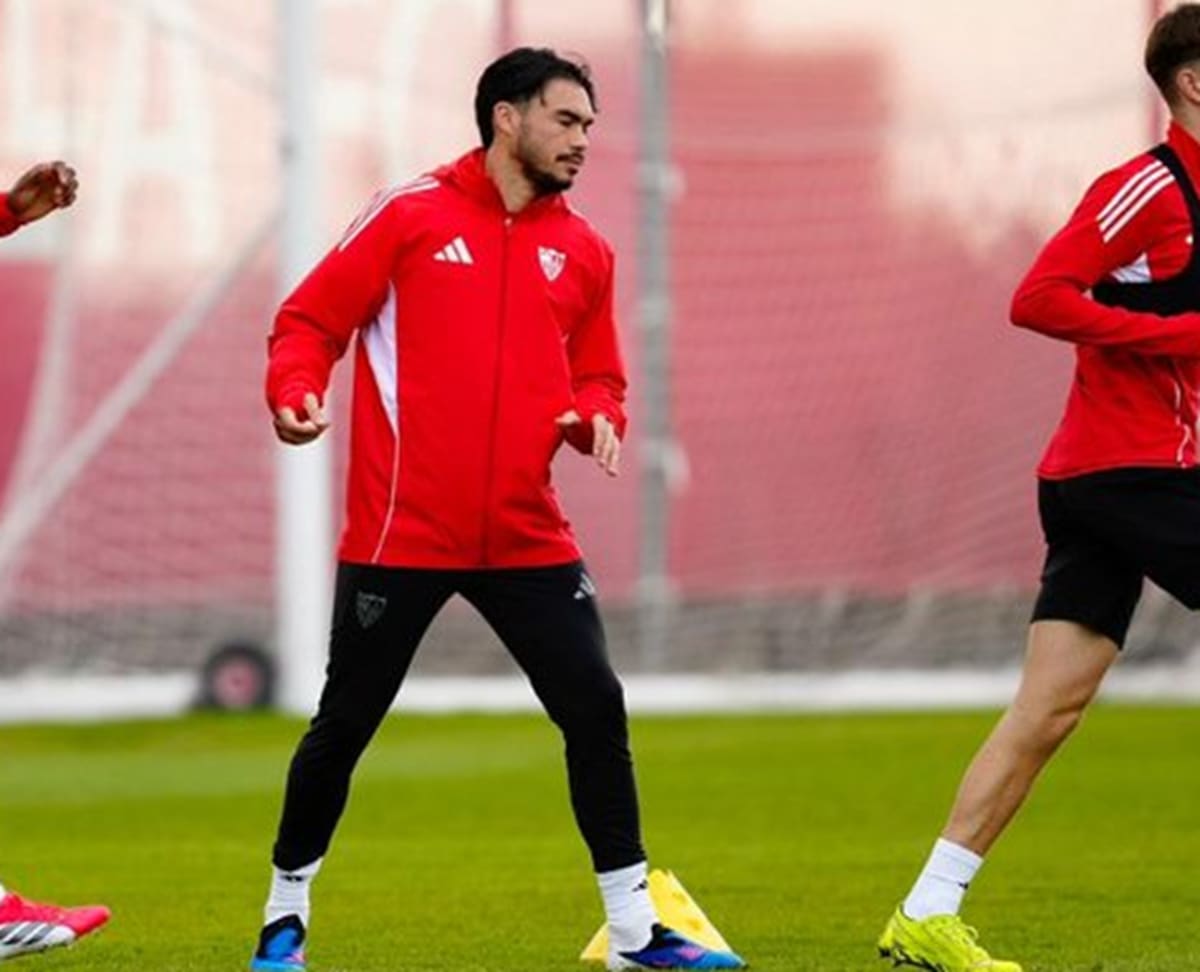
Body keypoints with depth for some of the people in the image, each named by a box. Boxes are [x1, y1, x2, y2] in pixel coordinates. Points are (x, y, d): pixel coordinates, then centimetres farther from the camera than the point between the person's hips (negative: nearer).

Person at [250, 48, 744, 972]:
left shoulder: (582, 250, 10)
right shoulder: (409, 214, -3)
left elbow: (595, 377, 17)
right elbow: (312, 317, -1)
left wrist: (597, 415, -6)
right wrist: (295, 391, -20)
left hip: (528, 538, 4)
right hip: (404, 534, -4)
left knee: (596, 707, -2)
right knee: (344, 724, 3)